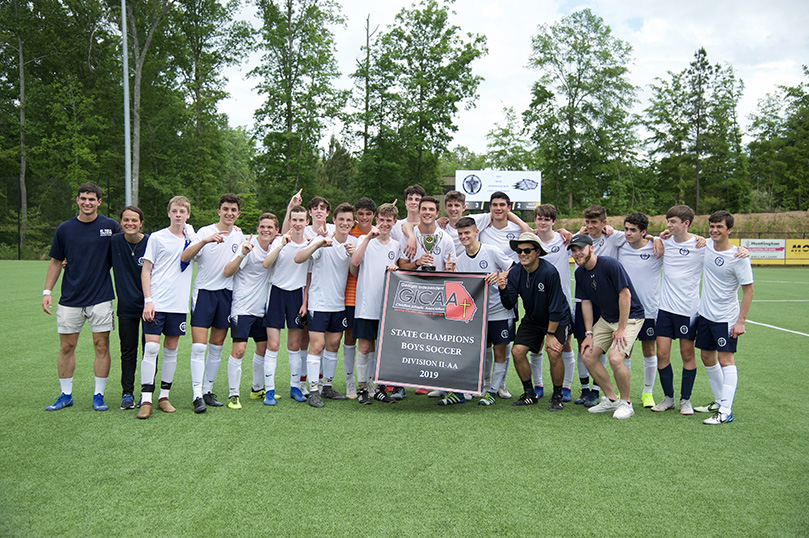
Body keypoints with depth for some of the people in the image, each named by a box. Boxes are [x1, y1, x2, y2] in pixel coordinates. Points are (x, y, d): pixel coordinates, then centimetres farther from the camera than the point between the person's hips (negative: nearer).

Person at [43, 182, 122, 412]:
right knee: (66, 347, 7)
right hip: (70, 299, 2)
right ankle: (66, 395, 21)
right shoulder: (65, 229, 3)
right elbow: (56, 262, 10)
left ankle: (98, 395, 13)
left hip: (101, 298, -1)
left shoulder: (110, 226, -1)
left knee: (101, 347, 1)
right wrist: (47, 291, 5)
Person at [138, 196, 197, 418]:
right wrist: (148, 300, -9)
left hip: (179, 304, 3)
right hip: (156, 303, -3)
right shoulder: (157, 238, 1)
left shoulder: (192, 237, 10)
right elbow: (146, 270, 1)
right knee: (151, 348, -8)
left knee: (171, 350, 7)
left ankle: (164, 396, 16)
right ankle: (146, 400, -5)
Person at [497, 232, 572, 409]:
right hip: (532, 320, 5)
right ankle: (529, 394, 10)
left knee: (554, 353, -24)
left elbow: (556, 308, -23)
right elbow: (509, 304, -12)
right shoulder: (515, 273, -11)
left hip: (558, 320, -5)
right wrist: (503, 289, -31)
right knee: (517, 351, -10)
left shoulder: (549, 272, -27)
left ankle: (557, 396, -1)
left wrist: (550, 335, -19)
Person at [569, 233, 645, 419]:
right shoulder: (580, 273, 2)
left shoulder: (610, 265, -21)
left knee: (615, 357, -24)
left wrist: (621, 329, -20)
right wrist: (589, 333, 0)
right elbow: (586, 302, 6)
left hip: (630, 317, -8)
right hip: (606, 319, 8)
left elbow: (625, 294, -21)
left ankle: (626, 403, -1)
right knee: (587, 355, -2)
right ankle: (611, 400, 13)